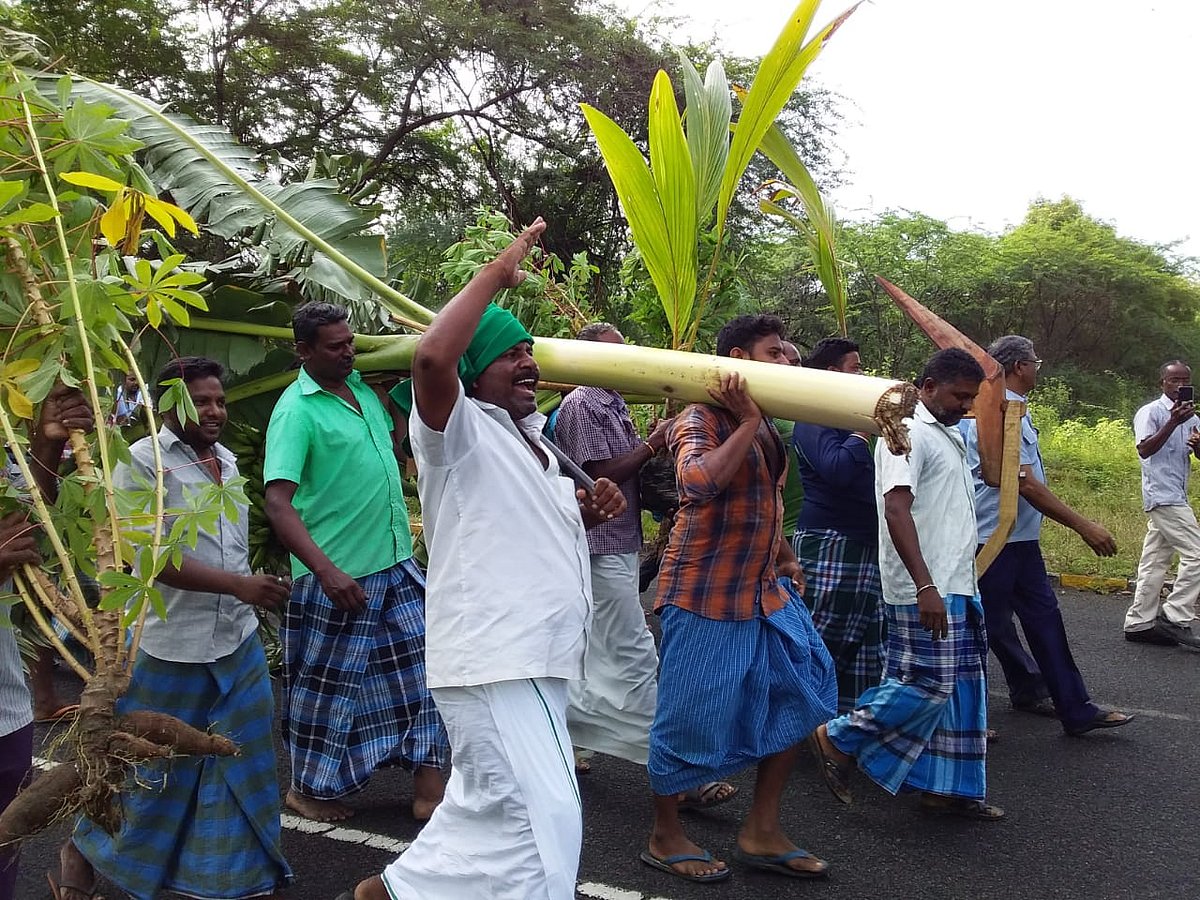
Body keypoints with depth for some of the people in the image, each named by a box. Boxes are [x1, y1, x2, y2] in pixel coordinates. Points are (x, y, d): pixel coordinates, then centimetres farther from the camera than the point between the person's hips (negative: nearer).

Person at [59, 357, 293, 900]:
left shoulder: (226, 461, 10)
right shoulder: (142, 462, -12)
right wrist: (238, 585, -30)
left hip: (238, 642, 6)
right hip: (172, 648, -6)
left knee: (244, 762, 9)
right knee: (154, 766, 9)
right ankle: (84, 848, 35)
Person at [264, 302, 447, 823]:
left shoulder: (362, 388, 8)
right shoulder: (296, 409, -15)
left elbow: (393, 437, 29)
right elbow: (277, 502, -24)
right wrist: (325, 570, -35)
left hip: (397, 564, 8)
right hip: (339, 574, -7)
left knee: (421, 672, 9)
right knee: (329, 684, 6)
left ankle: (428, 789, 19)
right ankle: (308, 790, 27)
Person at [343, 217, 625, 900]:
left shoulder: (532, 442, 18)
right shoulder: (461, 431, -10)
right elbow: (432, 359, -31)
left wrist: (586, 511, 10)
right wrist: (496, 274, -21)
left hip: (537, 656, 10)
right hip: (493, 657, -10)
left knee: (491, 811, 22)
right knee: (542, 824, -11)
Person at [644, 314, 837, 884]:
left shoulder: (762, 425, 14)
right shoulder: (701, 419, -13)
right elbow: (699, 482, -34)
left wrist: (786, 558, 15)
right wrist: (747, 422, -26)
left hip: (765, 590, 9)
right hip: (705, 593, -9)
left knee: (799, 694, 8)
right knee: (691, 716, 0)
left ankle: (762, 831, 19)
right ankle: (665, 837, 20)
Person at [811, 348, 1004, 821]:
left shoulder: (948, 437, 19)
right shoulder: (909, 434, -12)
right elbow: (896, 510, -24)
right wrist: (925, 586, -30)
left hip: (955, 586, 10)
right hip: (926, 590, -10)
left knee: (962, 687, 11)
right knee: (928, 683, -9)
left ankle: (949, 786, 20)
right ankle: (838, 739, 6)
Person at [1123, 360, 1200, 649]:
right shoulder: (1150, 412, -7)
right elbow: (1144, 450, -19)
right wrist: (1173, 423, -25)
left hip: (1176, 497, 8)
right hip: (1162, 493, -8)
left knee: (1155, 561, 8)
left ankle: (1139, 623, 12)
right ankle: (1177, 619, -7)